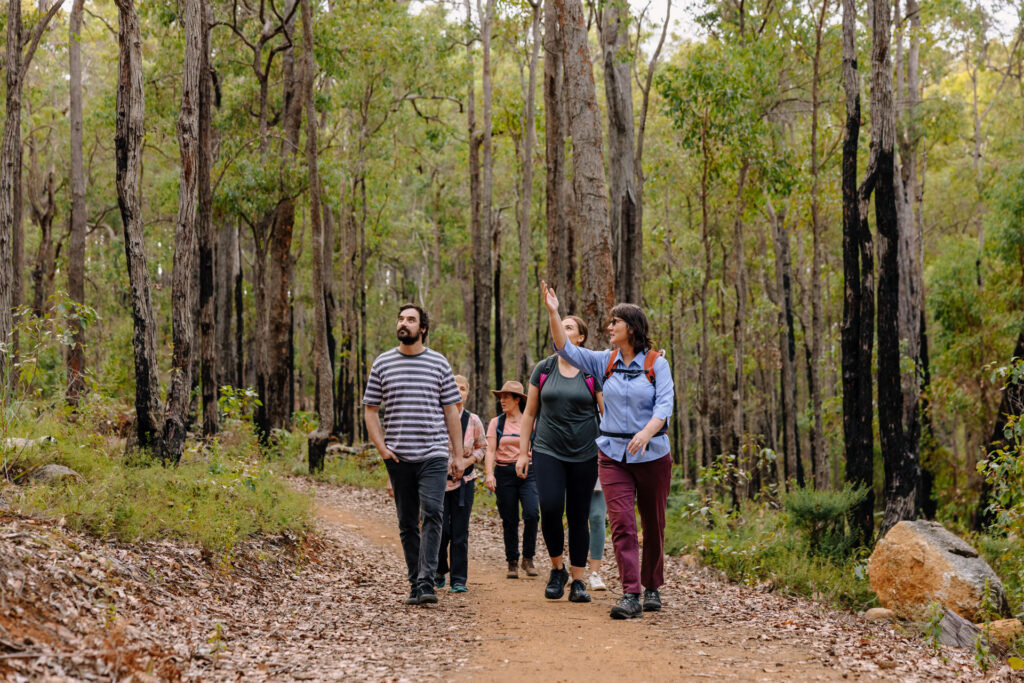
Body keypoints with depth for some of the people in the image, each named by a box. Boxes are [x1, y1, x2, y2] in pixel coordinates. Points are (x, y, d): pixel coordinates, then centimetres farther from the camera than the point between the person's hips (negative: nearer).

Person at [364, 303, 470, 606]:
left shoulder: (439, 363, 6)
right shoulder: (382, 363, 8)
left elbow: (451, 411, 9)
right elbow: (370, 410, 11)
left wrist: (459, 455, 6)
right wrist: (381, 447, -1)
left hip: (433, 455, -2)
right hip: (398, 457, 2)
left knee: (431, 514, -16)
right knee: (407, 523, 6)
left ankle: (426, 583, -18)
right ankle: (415, 584, 15)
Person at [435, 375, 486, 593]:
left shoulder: (473, 421, 0)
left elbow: (482, 447, 13)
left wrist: (468, 461, -5)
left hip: (463, 481, 1)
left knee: (460, 532, 1)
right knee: (440, 530, -5)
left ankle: (459, 579, 10)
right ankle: (439, 571, 21)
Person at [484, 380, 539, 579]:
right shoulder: (496, 423, 7)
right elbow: (490, 450, 0)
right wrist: (489, 473, -15)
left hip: (527, 473, -1)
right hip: (504, 473, 1)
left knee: (531, 514, -18)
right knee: (509, 521, 2)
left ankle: (528, 558, -2)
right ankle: (512, 563, 14)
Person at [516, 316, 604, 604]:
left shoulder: (593, 372, 0)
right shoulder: (543, 369, 6)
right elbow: (530, 413, 12)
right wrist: (522, 452, 8)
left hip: (584, 455, -1)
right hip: (548, 451, 1)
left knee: (578, 517, 2)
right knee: (550, 508, -16)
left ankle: (577, 581, 12)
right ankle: (557, 568, 5)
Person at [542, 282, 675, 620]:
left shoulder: (657, 364, -2)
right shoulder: (605, 362, 7)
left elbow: (665, 405, -12)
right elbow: (567, 350, 1)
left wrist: (646, 432, -29)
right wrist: (553, 313, -9)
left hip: (653, 454, -2)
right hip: (613, 455, 2)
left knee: (653, 525, 9)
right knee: (622, 524, -10)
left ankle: (652, 588, 27)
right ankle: (630, 595, -13)